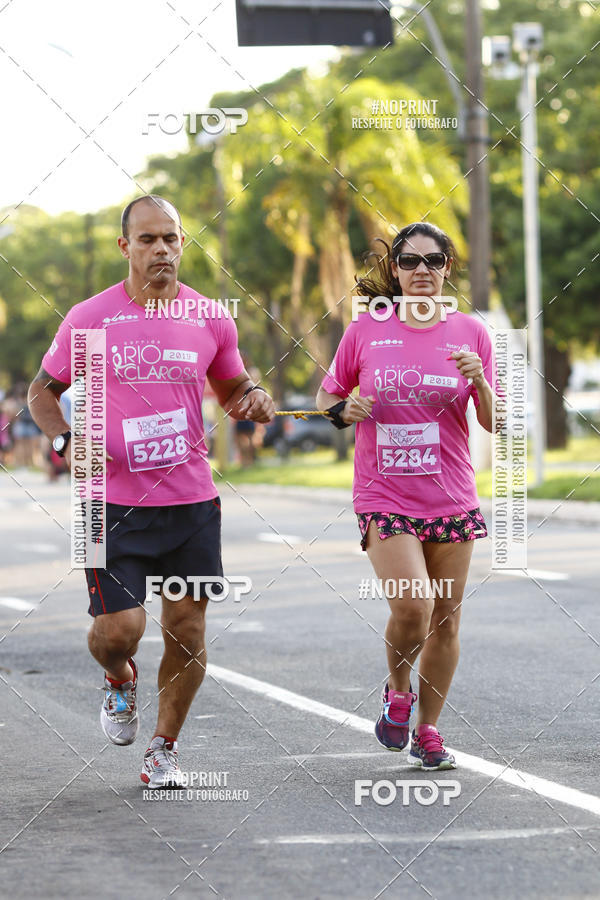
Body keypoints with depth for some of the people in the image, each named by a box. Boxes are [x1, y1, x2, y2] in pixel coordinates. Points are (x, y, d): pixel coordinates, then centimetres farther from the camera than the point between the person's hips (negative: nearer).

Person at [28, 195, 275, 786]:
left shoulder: (210, 319, 4)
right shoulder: (89, 319, -2)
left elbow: (232, 388, 20)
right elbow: (43, 390, 9)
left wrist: (254, 401, -4)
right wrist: (64, 440, -10)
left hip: (192, 501, 2)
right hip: (116, 503, -2)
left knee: (187, 632, 2)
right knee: (119, 628, -11)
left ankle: (164, 748, 21)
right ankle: (119, 680, 26)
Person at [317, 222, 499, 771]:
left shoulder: (470, 333, 2)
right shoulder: (365, 331, -1)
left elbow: (494, 423, 4)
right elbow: (327, 395, 11)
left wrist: (479, 382, -14)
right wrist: (343, 410, -10)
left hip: (452, 498, 2)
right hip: (384, 497, -2)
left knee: (446, 618, 6)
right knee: (412, 608, -18)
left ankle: (427, 730, 22)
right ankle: (398, 690, 12)